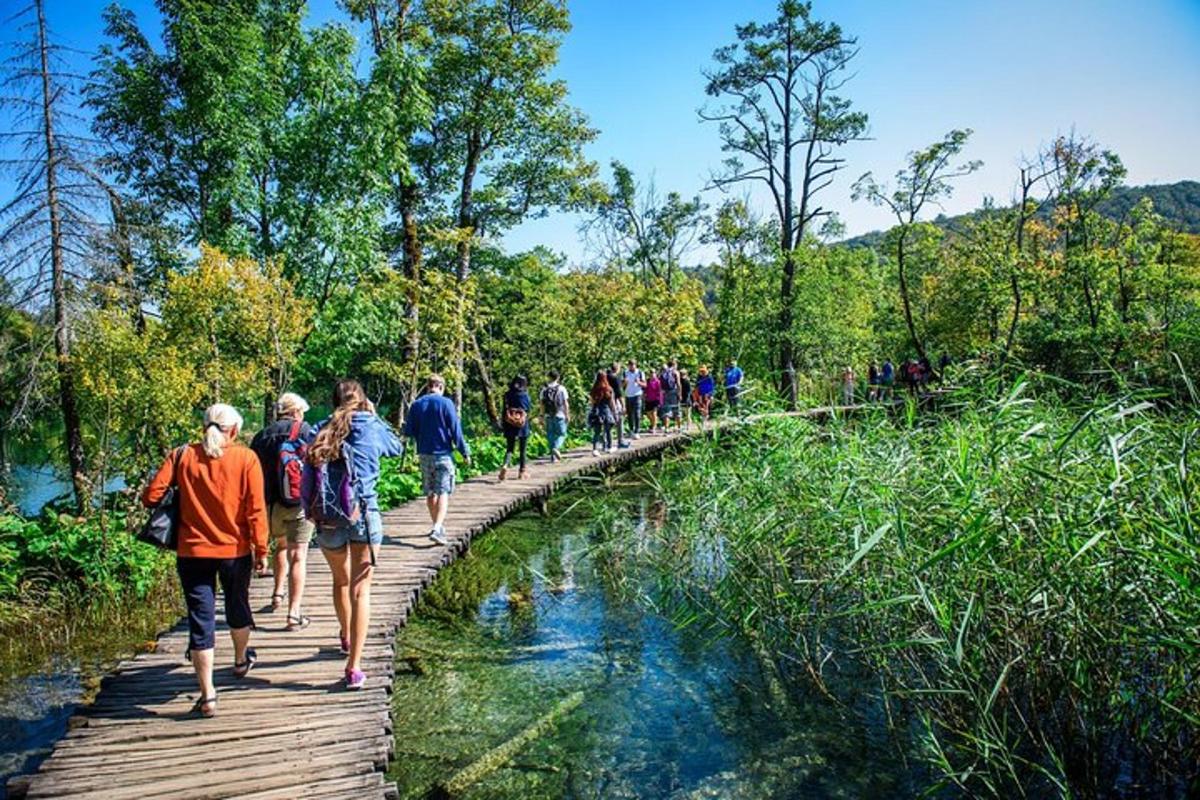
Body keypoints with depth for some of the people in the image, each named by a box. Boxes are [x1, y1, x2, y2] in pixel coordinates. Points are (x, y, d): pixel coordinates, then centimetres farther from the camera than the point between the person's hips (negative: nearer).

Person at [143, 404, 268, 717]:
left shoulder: (182, 456, -3)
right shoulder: (246, 458, -8)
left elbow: (151, 496, -7)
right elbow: (256, 510, -11)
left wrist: (178, 503, 14)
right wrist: (261, 550, -3)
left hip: (192, 551, 0)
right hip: (235, 550, 0)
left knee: (201, 620, 5)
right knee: (237, 606, 23)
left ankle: (207, 696, 6)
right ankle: (241, 661, 46)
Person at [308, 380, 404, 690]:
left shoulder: (322, 430, 3)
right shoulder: (371, 427, -1)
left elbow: (308, 476, 3)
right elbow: (398, 448, 17)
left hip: (328, 519, 3)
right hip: (364, 515, -2)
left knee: (341, 580, 24)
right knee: (360, 589, 3)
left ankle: (346, 638, 46)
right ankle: (354, 666, -3)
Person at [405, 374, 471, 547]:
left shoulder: (416, 405, 3)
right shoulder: (446, 403, -8)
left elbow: (408, 431, 6)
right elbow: (456, 430, -9)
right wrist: (465, 452, -2)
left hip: (424, 454, 4)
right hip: (443, 454, -4)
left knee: (430, 493, 16)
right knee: (443, 492, -5)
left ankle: (438, 526, 28)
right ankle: (437, 529, -19)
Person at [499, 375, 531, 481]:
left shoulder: (508, 395, -1)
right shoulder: (525, 395, -7)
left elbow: (504, 411, 2)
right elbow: (529, 408, -1)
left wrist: (503, 425, 7)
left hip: (510, 425, 1)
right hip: (523, 426, -1)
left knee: (509, 449, 7)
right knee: (522, 449, 12)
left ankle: (505, 465, -19)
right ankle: (522, 471, 17)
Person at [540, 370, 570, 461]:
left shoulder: (544, 389, 4)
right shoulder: (561, 388, -2)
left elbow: (542, 403, 3)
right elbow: (566, 403, -4)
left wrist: (542, 416, 7)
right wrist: (567, 415, 2)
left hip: (548, 415, 3)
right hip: (560, 415, -3)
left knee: (550, 435, 8)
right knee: (562, 434, 6)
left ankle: (553, 457, 8)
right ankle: (556, 448, -21)